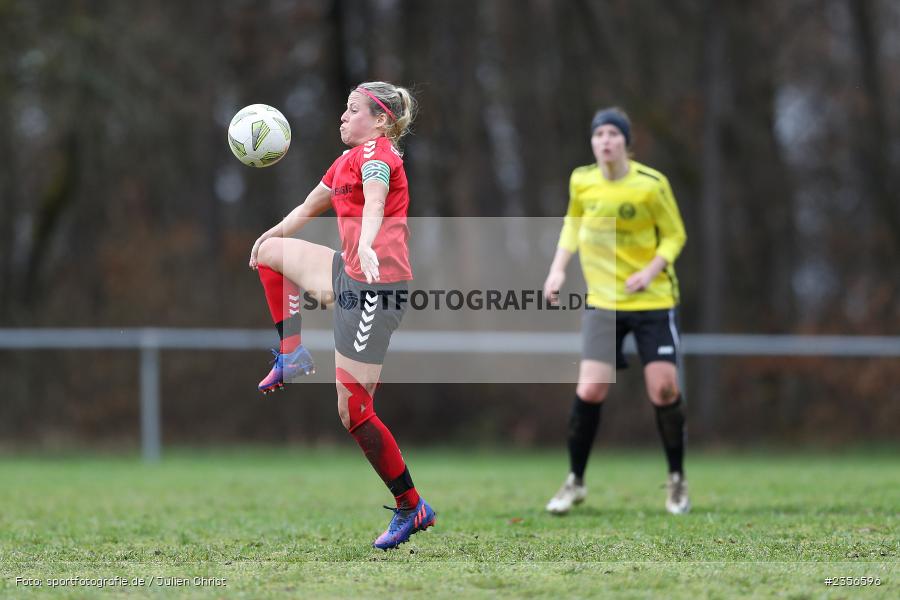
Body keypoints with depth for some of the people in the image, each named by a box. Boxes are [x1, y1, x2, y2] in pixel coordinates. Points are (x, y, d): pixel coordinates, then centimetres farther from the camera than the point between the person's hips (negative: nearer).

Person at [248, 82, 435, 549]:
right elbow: (309, 207, 34)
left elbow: (375, 201, -32)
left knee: (353, 410, -11)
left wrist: (366, 246, -50)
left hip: (376, 282, -10)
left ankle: (411, 507, -2)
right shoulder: (348, 161, 18)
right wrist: (272, 235, 45)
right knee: (269, 253, 27)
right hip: (350, 274, 10)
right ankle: (291, 356, 22)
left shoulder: (375, 152, -10)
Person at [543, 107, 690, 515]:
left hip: (652, 298, -2)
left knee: (664, 390, -8)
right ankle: (575, 481, 8)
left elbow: (674, 235, -1)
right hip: (602, 301, 2)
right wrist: (558, 268, 6)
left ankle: (677, 481, 13)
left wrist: (652, 270, -18)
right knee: (590, 390, -10)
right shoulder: (581, 181, -3)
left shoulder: (652, 185, -12)